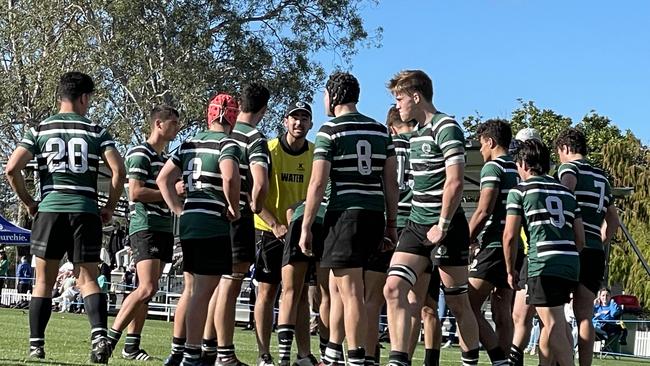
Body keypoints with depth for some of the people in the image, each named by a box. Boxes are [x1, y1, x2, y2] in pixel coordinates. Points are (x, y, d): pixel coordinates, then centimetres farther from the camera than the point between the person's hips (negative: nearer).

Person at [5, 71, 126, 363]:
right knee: (88, 279, 5)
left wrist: (28, 202, 9)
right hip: (86, 211, 0)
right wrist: (110, 207, 7)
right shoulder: (96, 131, 5)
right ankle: (99, 335, -16)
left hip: (49, 209, 0)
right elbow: (118, 171, -5)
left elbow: (11, 169, -3)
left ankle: (36, 345, 8)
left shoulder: (39, 130, 7)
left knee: (43, 282, 10)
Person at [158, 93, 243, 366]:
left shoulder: (189, 144, 16)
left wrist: (179, 210, 16)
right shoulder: (227, 144, -7)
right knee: (204, 291, -4)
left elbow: (163, 179, 17)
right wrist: (234, 207, -11)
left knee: (194, 288, 17)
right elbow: (229, 177, -26)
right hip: (214, 225, -8)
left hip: (188, 223, 8)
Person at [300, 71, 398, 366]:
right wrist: (391, 224, 17)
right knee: (337, 286, 17)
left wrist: (306, 227, -5)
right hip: (375, 215, 7)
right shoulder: (381, 130, 14)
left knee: (350, 292, -5)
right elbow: (391, 181, 12)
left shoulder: (329, 130, -4)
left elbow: (318, 182, -9)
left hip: (345, 213, -7)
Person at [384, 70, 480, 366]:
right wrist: (423, 224, 17)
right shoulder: (417, 134, 17)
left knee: (458, 303, 3)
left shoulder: (446, 128, -11)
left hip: (447, 228, -8)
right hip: (417, 226, 8)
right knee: (394, 288, -8)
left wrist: (442, 226, -18)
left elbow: (455, 181, -19)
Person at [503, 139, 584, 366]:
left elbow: (510, 236, -2)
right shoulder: (566, 192, 21)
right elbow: (580, 239, 17)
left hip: (543, 264, -6)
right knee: (551, 322, 19)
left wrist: (510, 270, 9)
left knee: (555, 327, -9)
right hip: (571, 264, 6)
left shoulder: (520, 190, 4)